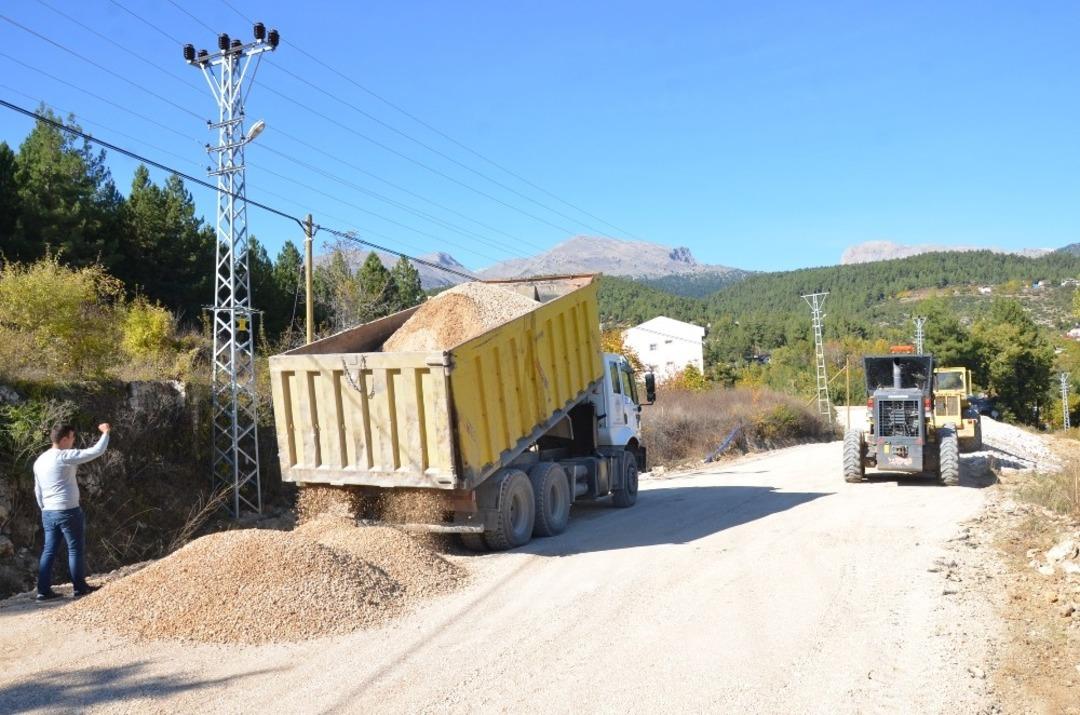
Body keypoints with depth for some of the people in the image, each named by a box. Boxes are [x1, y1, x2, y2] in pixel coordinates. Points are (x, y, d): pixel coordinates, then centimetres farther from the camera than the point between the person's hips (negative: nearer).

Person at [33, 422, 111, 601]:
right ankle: (80, 587, 10)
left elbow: (38, 490, 16)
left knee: (49, 550, 10)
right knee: (76, 549, 3)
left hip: (48, 513, 8)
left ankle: (43, 590, 10)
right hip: (68, 511, -7)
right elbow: (97, 451, -15)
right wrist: (106, 432, -2)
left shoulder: (39, 461, 9)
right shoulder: (65, 457, -15)